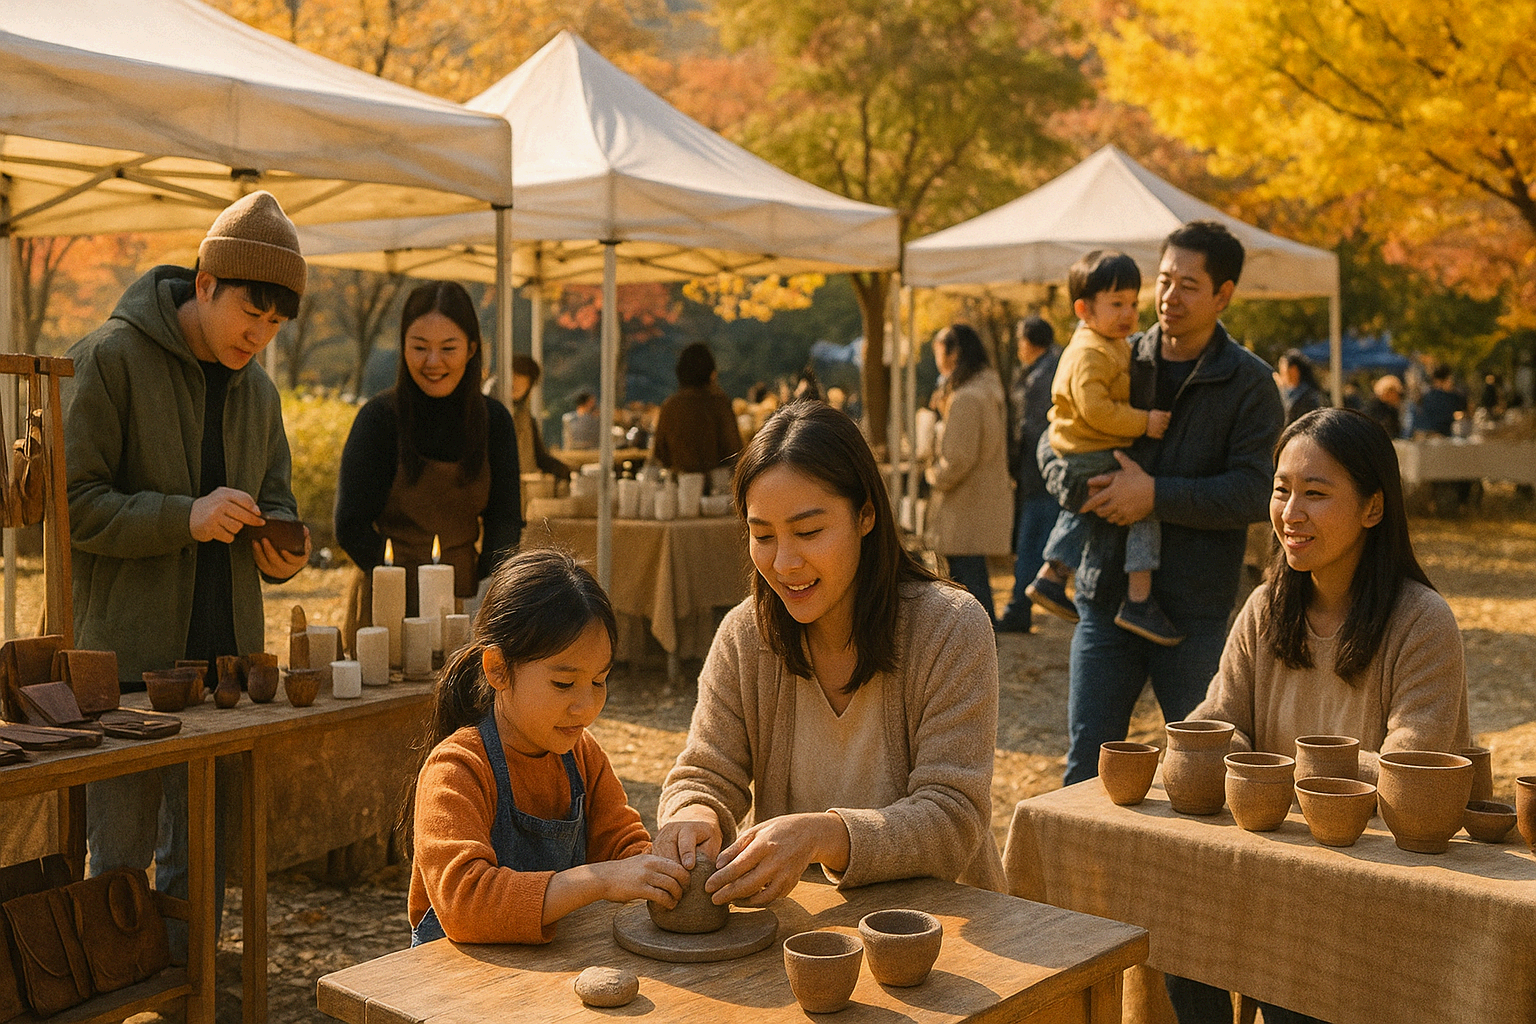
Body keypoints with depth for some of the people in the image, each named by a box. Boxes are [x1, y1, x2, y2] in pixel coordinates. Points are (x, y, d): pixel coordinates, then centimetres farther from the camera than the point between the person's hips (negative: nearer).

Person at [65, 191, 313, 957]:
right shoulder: (112, 357, -8)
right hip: (130, 656, -6)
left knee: (205, 849, 15)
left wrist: (283, 549, -1)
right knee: (121, 849, 3)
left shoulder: (257, 389, 12)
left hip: (226, 654, 6)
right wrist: (186, 519, -22)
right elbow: (69, 503, -12)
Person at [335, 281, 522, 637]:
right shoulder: (379, 418, -9)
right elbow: (351, 527, -10)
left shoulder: (494, 420, 1)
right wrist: (419, 601, -19)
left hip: (465, 597, 3)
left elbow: (505, 521, 5)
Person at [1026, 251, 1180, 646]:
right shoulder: (1089, 353, -21)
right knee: (1145, 508, -17)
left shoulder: (1117, 346, 14)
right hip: (1093, 457, -11)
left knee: (1079, 512, 27)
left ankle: (1050, 579, 41)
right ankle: (1139, 602, -19)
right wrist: (1143, 422, -23)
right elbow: (1095, 409, -29)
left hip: (1090, 454, 11)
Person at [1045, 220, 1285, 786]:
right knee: (1087, 761, 7)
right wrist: (1077, 483, -7)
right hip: (1106, 592, 3)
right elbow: (1052, 443, 15)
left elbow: (1255, 494, -12)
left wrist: (1157, 495, -19)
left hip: (1195, 608, -3)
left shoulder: (1250, 383, -3)